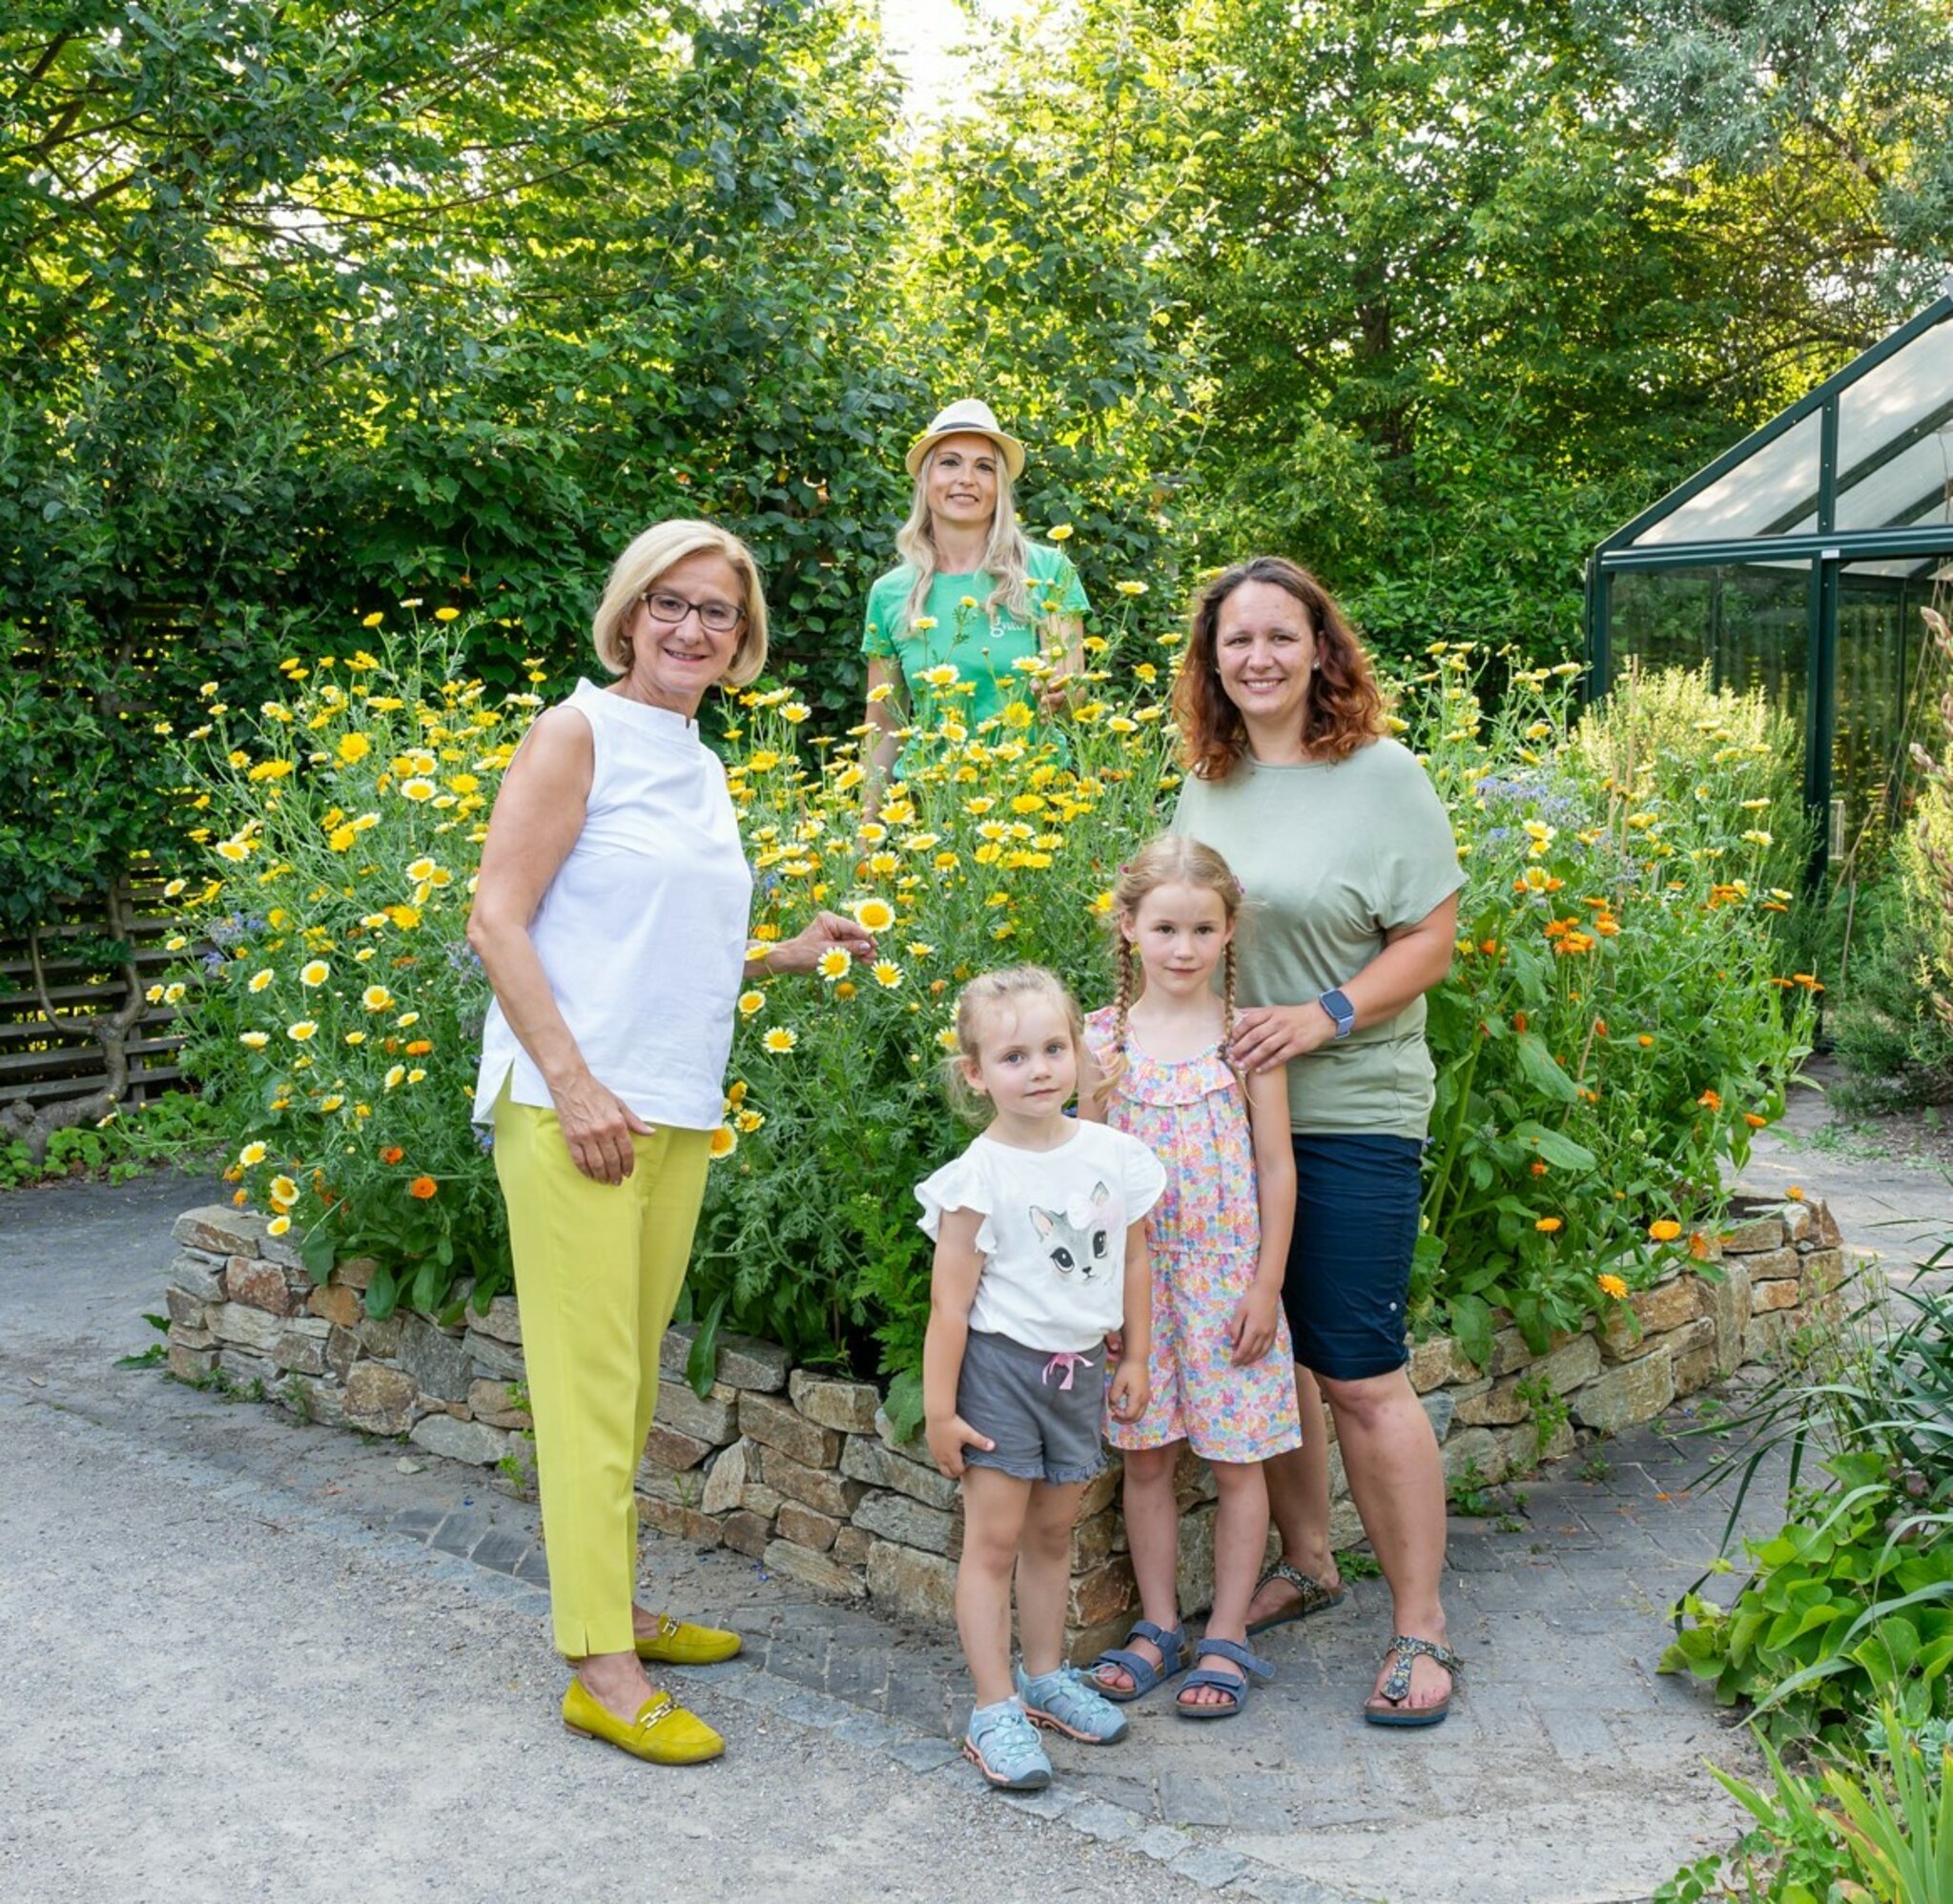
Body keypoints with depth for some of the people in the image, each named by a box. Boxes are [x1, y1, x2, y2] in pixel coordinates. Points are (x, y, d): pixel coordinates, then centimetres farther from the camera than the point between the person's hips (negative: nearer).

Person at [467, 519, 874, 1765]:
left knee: (634, 1378, 13)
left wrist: (786, 956, 10)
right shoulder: (579, 735, -4)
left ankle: (618, 1604, 26)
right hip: (572, 1103, -7)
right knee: (590, 1381, -4)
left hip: (678, 1116, 7)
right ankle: (602, 1669, 2)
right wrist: (574, 1083, -18)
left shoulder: (701, 770, 17)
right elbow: (498, 923, -11)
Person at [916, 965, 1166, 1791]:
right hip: (999, 1367, -5)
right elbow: (950, 1303, -13)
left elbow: (1133, 1263, 12)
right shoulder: (978, 1177, -15)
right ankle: (996, 1712, 8)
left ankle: (1045, 1675, 33)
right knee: (993, 1539, 0)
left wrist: (1134, 1359, 15)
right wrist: (939, 1409, -12)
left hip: (1078, 1371, 5)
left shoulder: (1114, 1156, -1)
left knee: (1052, 1535, 17)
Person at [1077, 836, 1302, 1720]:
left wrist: (1264, 1285, -5)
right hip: (1135, 1275, 2)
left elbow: (1276, 1168, -3)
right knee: (1145, 1456, 9)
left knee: (1237, 1460, 6)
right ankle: (1158, 1626, 24)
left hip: (1227, 1274, -2)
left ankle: (1227, 1637, 19)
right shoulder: (1103, 1038, -1)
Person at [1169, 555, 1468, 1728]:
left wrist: (1327, 1016, -20)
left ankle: (1422, 1628, 11)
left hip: (1350, 1117, -6)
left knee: (1361, 1379, -3)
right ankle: (1307, 1564, 34)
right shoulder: (1208, 783, 9)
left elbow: (1432, 938, -8)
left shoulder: (1381, 774, -7)